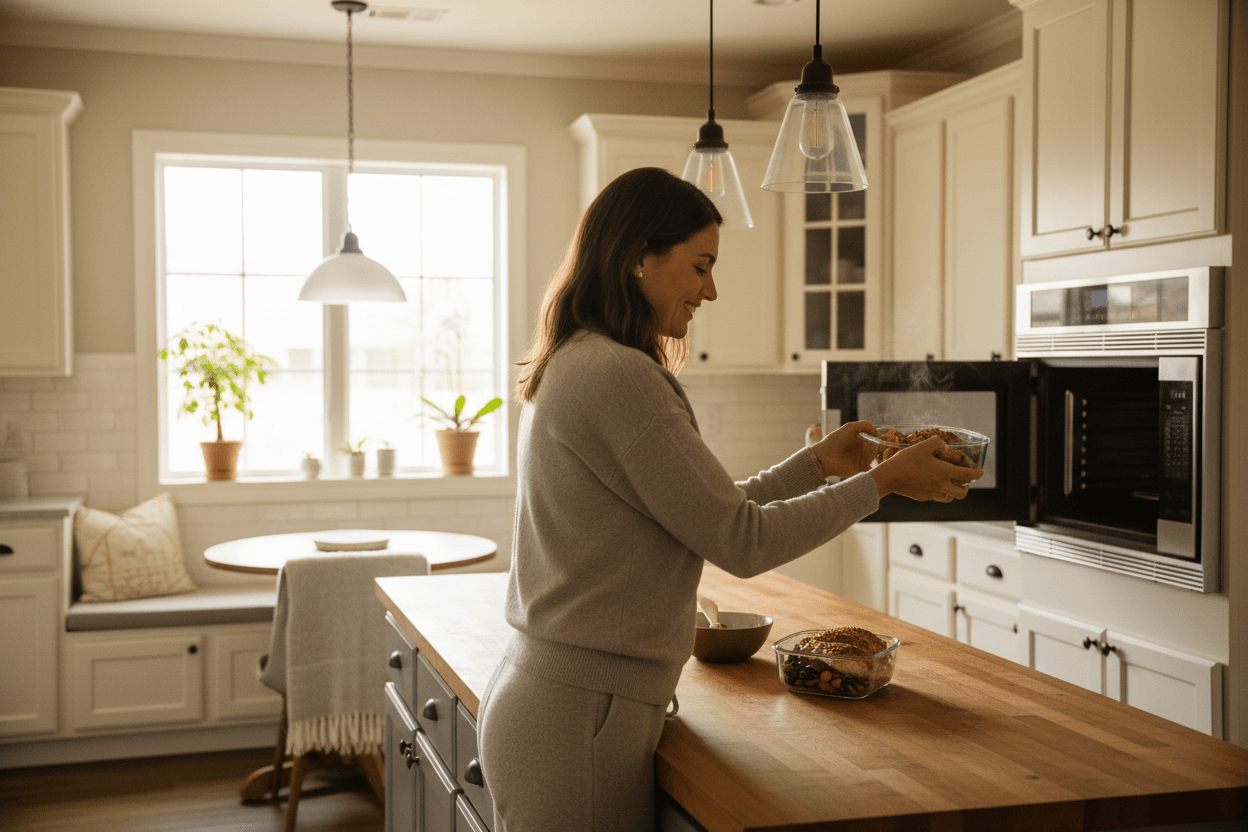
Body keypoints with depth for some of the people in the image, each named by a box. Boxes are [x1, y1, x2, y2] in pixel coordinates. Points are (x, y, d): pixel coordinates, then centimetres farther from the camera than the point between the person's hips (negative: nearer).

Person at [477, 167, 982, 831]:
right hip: (580, 719, -10)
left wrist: (817, 463, 16)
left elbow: (705, 515, 15)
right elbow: (740, 542, -16)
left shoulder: (573, 367, 11)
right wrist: (882, 481, -6)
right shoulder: (615, 374, -19)